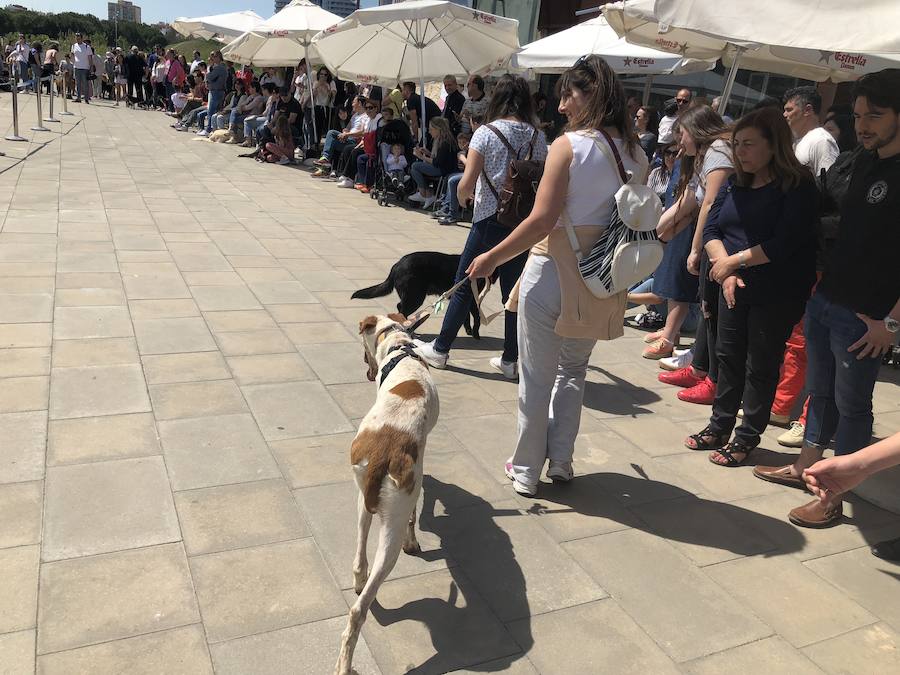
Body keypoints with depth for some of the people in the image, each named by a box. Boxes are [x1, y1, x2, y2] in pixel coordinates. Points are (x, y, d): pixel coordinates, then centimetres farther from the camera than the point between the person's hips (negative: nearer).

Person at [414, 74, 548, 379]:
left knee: (465, 285, 10)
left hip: (489, 220, -3)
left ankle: (440, 349, 21)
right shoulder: (537, 137, 1)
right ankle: (510, 360, 17)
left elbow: (466, 184, -13)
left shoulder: (486, 133, -9)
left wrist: (462, 197, 8)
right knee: (514, 291, 10)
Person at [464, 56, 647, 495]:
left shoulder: (569, 145, -14)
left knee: (537, 376, 9)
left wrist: (493, 258, -10)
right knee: (574, 370, 23)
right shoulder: (636, 154, 3)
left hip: (555, 273, -5)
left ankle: (526, 470, 22)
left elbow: (542, 220, -19)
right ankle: (561, 462, 28)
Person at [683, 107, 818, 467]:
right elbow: (711, 228, 1)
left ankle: (747, 437, 17)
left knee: (760, 366, 5)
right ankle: (720, 426, 28)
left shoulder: (799, 187, -12)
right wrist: (725, 269, -14)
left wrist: (735, 260, -16)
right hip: (734, 288, 6)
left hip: (777, 295, -6)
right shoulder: (735, 183, 7)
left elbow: (784, 244, -22)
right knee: (729, 356, 14)